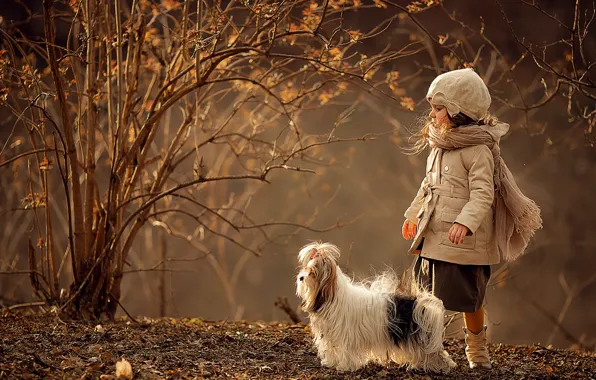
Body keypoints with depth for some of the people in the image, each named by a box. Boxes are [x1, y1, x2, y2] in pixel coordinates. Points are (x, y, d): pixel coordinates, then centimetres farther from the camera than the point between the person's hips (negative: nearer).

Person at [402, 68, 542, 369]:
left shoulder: (478, 149, -15)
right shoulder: (440, 145, 10)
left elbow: (483, 193, -23)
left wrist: (465, 222, -36)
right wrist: (413, 214, 31)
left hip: (464, 240, -7)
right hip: (433, 237, 7)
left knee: (467, 297, 3)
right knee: (429, 294, 10)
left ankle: (477, 349, 22)